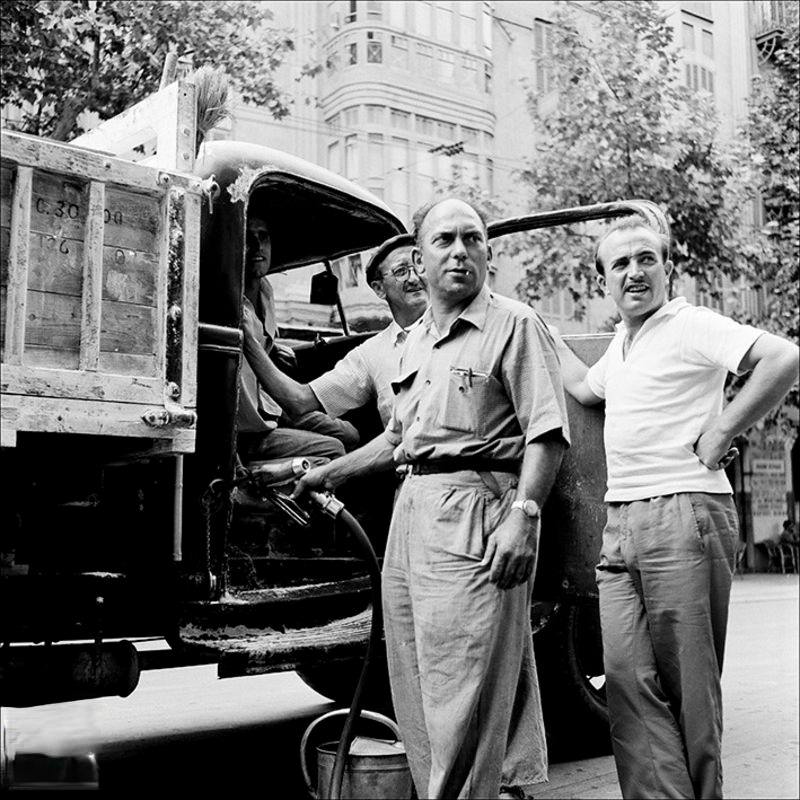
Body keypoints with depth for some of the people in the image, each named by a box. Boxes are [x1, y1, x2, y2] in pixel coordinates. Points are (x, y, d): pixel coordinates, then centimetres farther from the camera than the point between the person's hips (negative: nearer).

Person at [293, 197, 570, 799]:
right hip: (411, 509, 8)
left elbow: (547, 431, -11)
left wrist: (524, 514, -22)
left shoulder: (514, 325, -2)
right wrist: (329, 475, 31)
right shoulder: (415, 340, 21)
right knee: (414, 696, 11)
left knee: (465, 696, -8)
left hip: (475, 509, -8)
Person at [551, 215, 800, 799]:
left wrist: (721, 432, -15)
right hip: (619, 525, 8)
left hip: (684, 515, -8)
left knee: (688, 684, 1)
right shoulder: (622, 342, 20)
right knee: (629, 681, 2)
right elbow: (585, 389, 37)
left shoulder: (691, 325, -6)